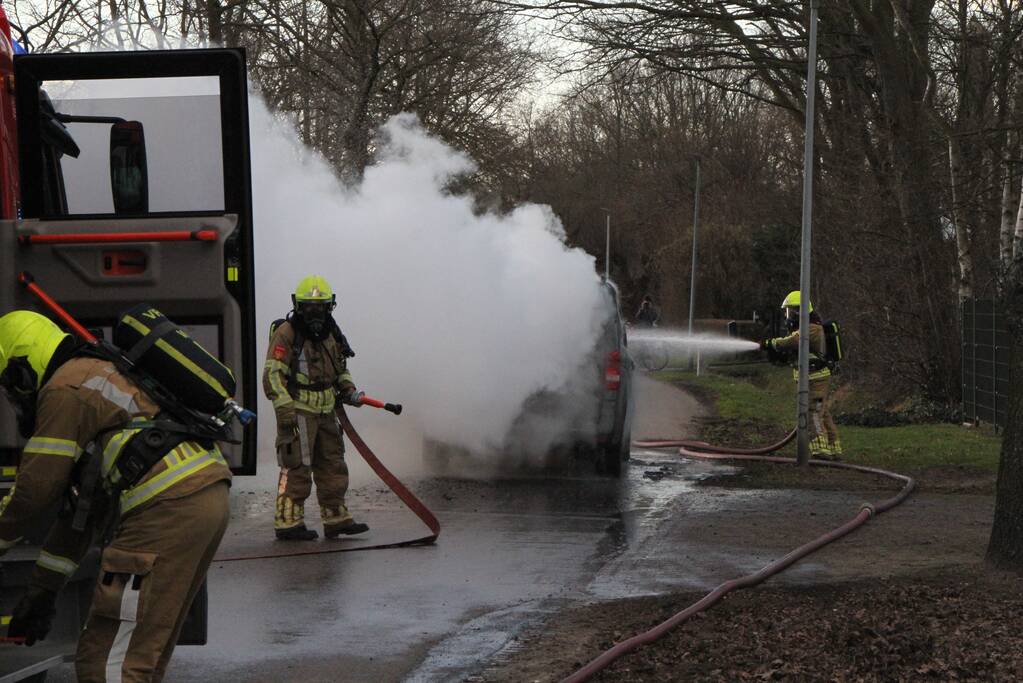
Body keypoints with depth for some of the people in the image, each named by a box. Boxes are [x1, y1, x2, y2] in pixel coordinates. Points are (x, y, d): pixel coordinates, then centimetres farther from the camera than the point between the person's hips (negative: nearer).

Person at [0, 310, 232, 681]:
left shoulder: (65, 390, -1)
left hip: (168, 507, -10)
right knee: (145, 652, 20)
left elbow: (35, 489, -2)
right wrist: (43, 588, 32)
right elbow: (83, 502, 31)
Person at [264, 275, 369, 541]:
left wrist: (349, 390, 8)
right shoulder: (286, 333, -10)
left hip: (325, 411, 8)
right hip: (297, 410, -8)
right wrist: (284, 408, -21)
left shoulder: (330, 333, 14)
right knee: (297, 467, -8)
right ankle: (287, 522, -3)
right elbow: (273, 374, -15)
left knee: (332, 464, 12)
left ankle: (336, 518, 21)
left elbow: (339, 368, 27)